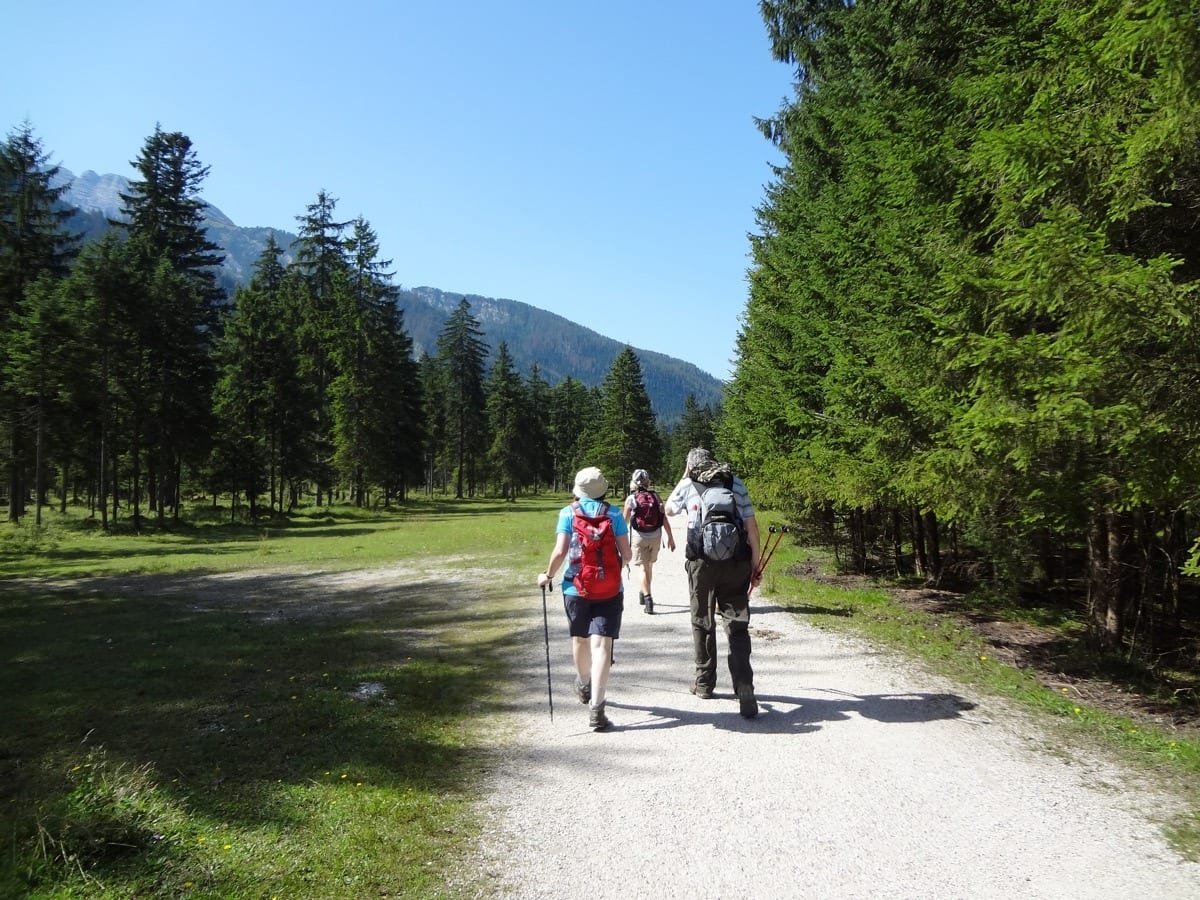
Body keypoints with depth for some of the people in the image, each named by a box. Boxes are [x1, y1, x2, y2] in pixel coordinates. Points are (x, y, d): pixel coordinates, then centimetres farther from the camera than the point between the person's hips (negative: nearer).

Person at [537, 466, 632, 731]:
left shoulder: (568, 513, -1)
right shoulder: (614, 514, 1)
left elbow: (560, 551, -10)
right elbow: (626, 554, -2)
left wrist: (548, 575, 6)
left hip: (576, 587, 1)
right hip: (609, 588, -1)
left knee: (580, 639, 22)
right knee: (601, 645, -4)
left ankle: (584, 685, 47)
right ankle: (596, 709, -14)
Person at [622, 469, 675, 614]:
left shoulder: (631, 499, -6)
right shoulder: (655, 496, 0)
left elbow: (625, 521, -1)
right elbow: (664, 519, -3)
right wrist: (670, 538, 3)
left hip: (639, 537, -3)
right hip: (655, 536, 3)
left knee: (643, 568, -1)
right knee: (649, 565, 21)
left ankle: (647, 599, -15)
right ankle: (643, 594, 37)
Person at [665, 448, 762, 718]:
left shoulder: (688, 486, 4)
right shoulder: (735, 483, 8)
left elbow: (668, 509, 24)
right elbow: (751, 526, 4)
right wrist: (755, 564, 9)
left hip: (702, 563, -1)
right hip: (736, 563, 1)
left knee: (703, 623, 15)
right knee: (737, 626, 1)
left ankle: (704, 683, 26)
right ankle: (745, 691, -11)